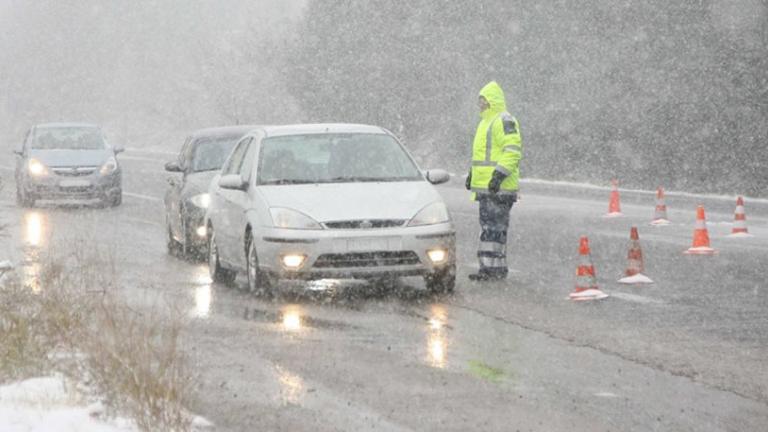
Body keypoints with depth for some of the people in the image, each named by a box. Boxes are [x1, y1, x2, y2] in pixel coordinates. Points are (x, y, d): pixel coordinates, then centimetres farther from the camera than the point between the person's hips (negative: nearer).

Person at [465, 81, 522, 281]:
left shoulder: (504, 121, -12)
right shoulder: (486, 121, 22)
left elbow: (513, 151, -21)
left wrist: (499, 175, -25)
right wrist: (472, 173, 28)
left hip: (498, 187, -11)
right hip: (485, 186, 11)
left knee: (493, 227, -11)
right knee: (488, 225, 11)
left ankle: (494, 267, -11)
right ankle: (490, 267, 14)